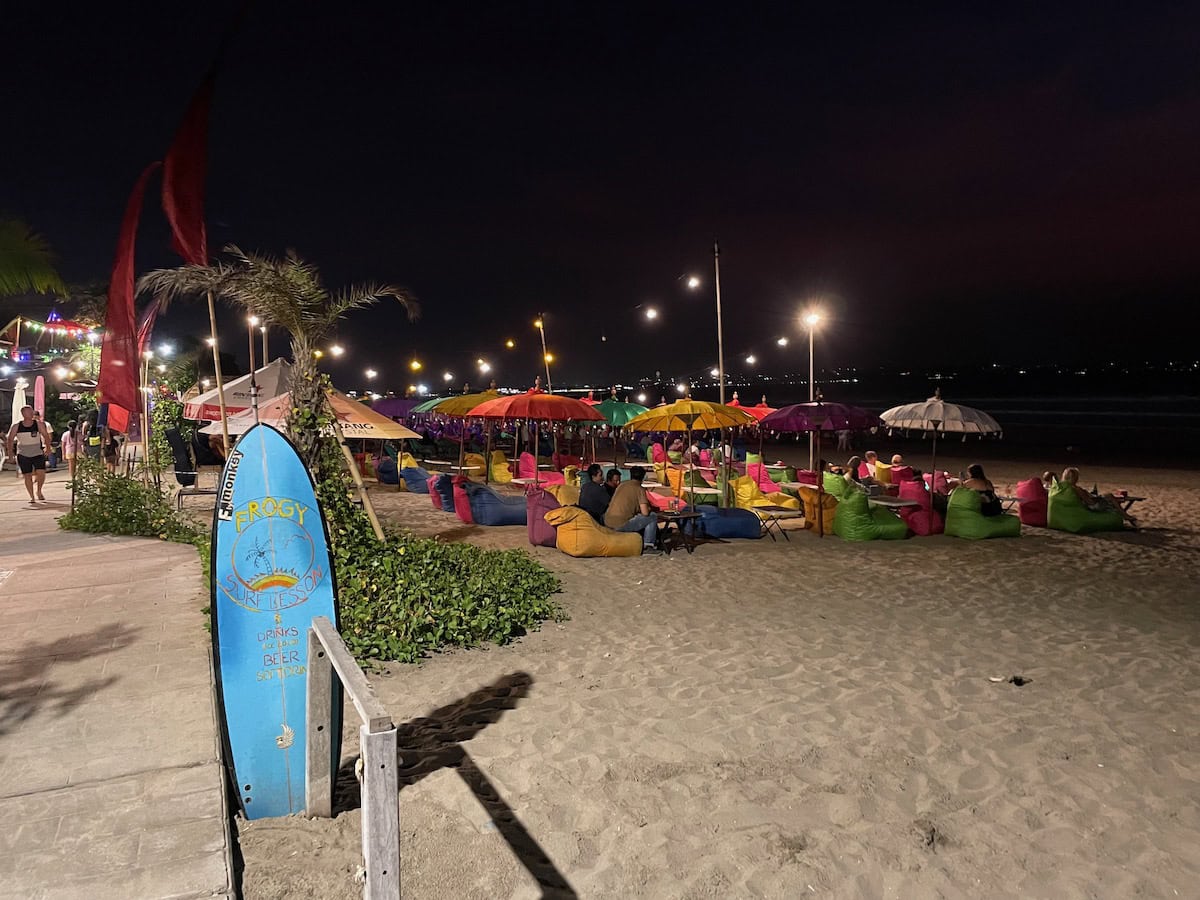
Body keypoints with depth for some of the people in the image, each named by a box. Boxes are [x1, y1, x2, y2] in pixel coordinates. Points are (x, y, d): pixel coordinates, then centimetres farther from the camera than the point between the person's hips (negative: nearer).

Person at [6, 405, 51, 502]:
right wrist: (10, 451, -1)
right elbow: (10, 439, 7)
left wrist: (48, 448, -6)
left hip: (38, 454, -1)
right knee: (27, 476, 2)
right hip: (23, 455, 1)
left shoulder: (39, 424, -4)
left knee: (41, 473, -14)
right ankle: (32, 497, 13)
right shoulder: (16, 426, -2)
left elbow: (46, 436, 3)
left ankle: (39, 491, 12)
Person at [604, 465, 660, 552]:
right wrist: (648, 508, 15)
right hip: (621, 525, -7)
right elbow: (645, 513, -10)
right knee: (653, 517, 7)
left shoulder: (622, 484, 16)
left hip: (607, 523, 7)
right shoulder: (640, 489, -3)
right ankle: (647, 546, 6)